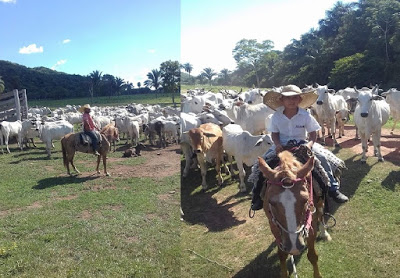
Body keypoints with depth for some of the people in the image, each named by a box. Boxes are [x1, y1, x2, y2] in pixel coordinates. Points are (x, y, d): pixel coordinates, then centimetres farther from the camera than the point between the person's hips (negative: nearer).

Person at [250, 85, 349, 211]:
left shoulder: (305, 115, -8)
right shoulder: (276, 116, -6)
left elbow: (313, 133, -3)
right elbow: (274, 134, 1)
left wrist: (310, 144, -24)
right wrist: (277, 144, -19)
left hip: (302, 144, 0)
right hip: (282, 146, 0)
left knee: (323, 158, -17)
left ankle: (333, 189, 1)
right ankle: (258, 196, -1)